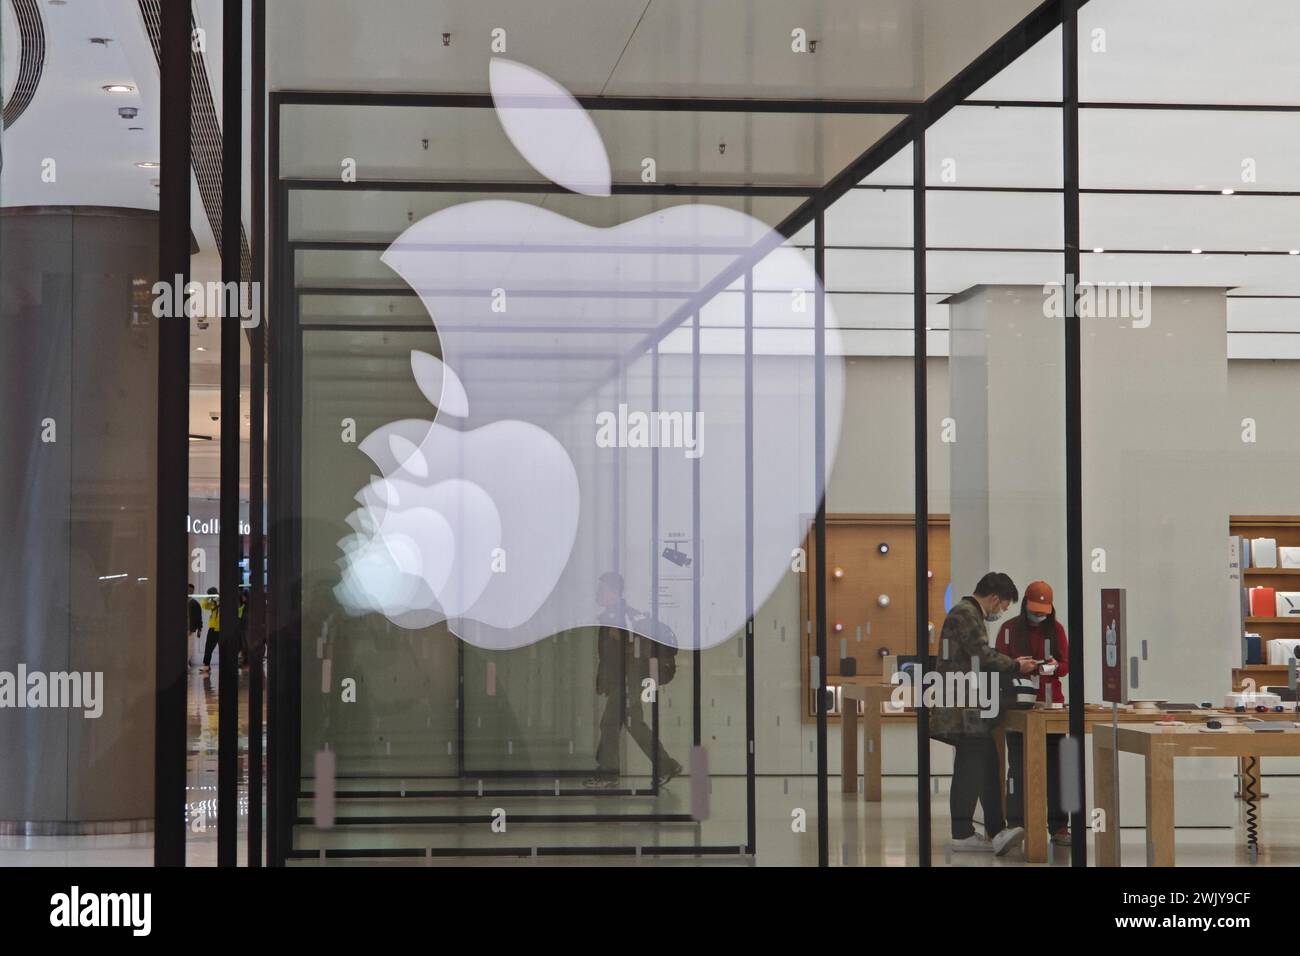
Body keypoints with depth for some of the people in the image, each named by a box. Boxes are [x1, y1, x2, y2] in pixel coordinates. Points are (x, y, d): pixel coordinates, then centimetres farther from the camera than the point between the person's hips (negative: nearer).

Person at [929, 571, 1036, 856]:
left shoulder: (970, 614, 22)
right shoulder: (965, 614, -12)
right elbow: (984, 656, -18)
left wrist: (1012, 665, 15)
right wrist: (1016, 666, -4)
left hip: (971, 710, 11)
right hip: (965, 711, -11)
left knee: (987, 768, 7)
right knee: (971, 769, -6)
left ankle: (996, 833, 7)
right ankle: (963, 835, 0)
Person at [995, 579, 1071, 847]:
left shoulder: (1056, 629, 8)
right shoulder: (1009, 629, 2)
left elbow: (1066, 664, 9)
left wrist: (1055, 666, -13)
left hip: (1051, 706, 2)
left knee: (1055, 769, 0)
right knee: (1018, 769, 1)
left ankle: (1059, 827, 3)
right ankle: (1015, 826, 6)